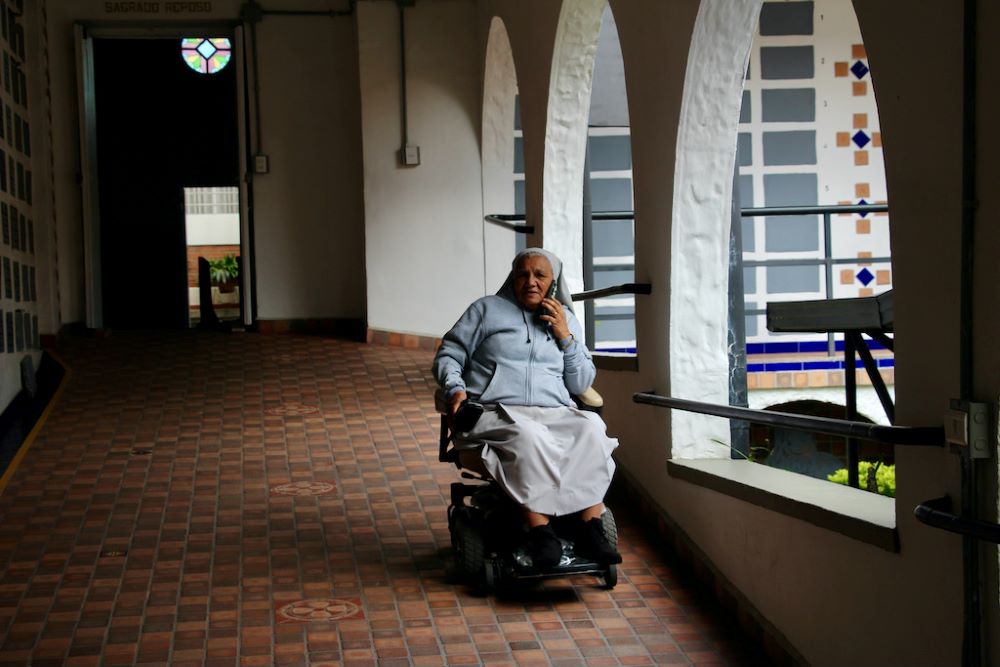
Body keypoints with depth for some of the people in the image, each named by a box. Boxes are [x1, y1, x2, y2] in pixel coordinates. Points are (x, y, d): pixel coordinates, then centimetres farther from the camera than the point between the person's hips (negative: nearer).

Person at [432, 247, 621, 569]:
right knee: (528, 436, -39)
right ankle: (540, 531, -40)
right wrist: (455, 388, -9)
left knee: (591, 428, -31)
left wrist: (565, 336, 5)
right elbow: (447, 356, 13)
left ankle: (590, 529, -35)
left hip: (555, 415, 3)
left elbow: (581, 384, 17)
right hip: (495, 414, -3)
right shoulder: (487, 309, 15)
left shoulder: (566, 319, 22)